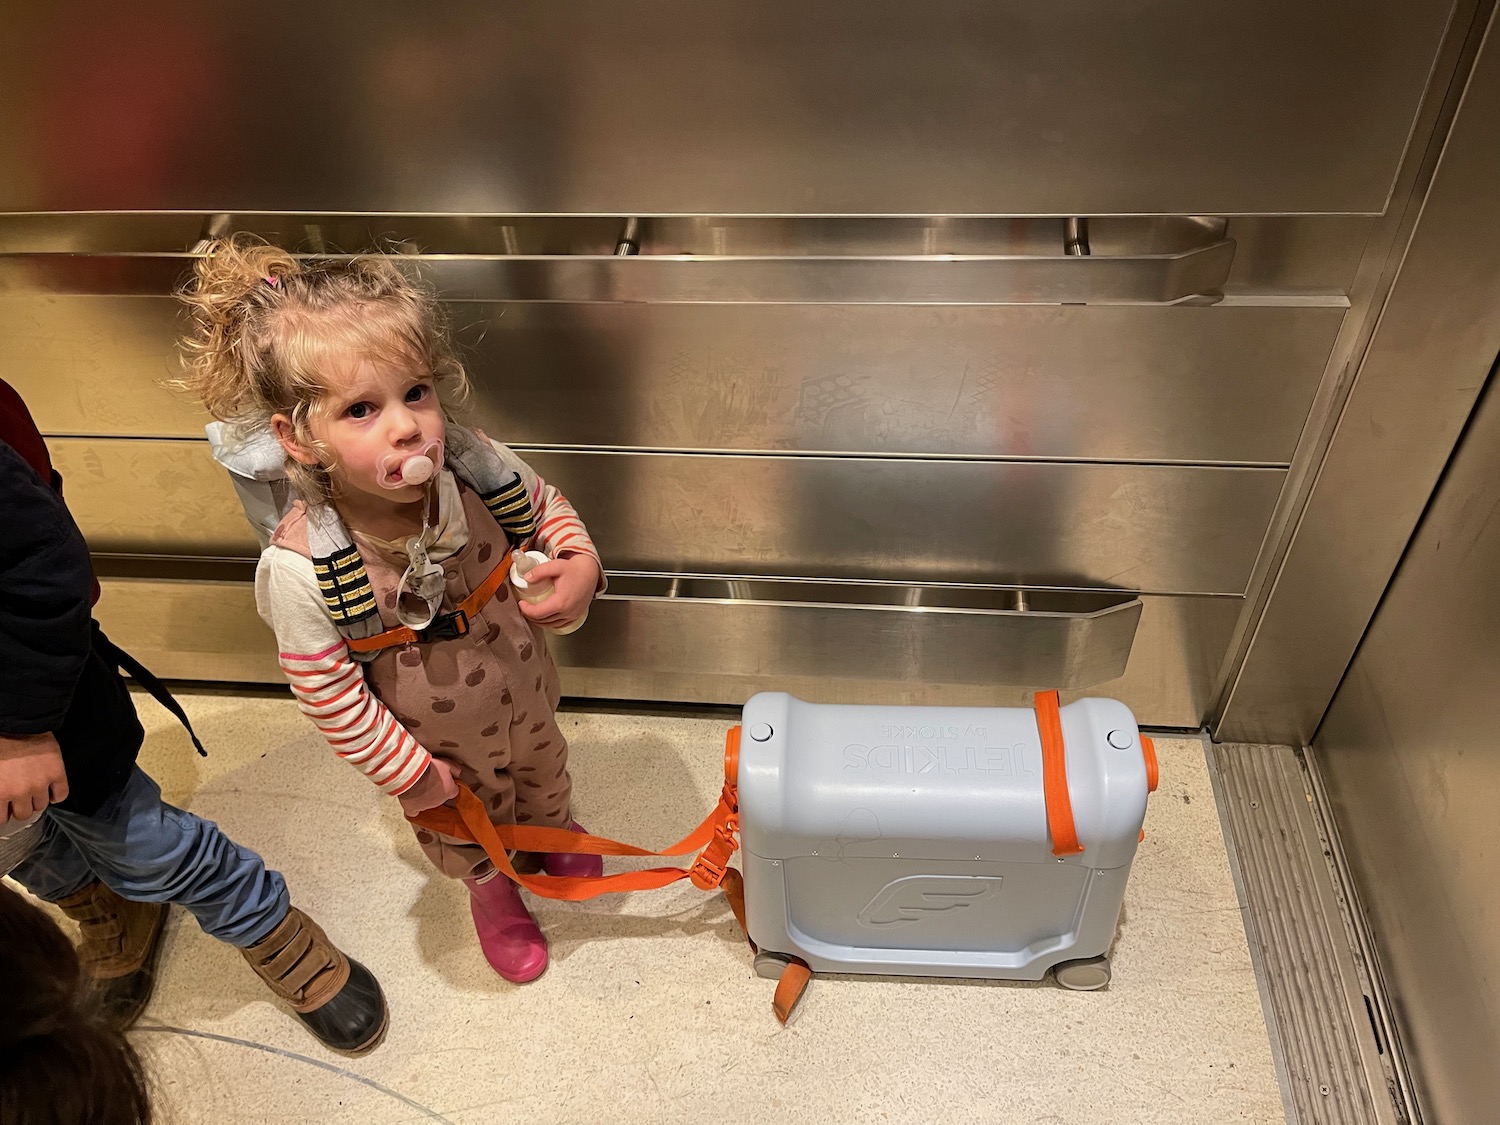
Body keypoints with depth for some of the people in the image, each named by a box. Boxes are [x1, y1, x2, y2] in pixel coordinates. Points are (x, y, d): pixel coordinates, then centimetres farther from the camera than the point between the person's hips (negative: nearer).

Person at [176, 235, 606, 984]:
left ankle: (555, 826, 73)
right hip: (436, 742, -2)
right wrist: (407, 772, -13)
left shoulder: (474, 464, -30)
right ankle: (491, 891, 67)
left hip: (524, 693, 3)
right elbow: (328, 693, -23)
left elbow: (547, 508, -8)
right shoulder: (302, 569, -37)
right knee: (464, 830, 30)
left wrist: (579, 566, -28)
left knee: (544, 769, 35)